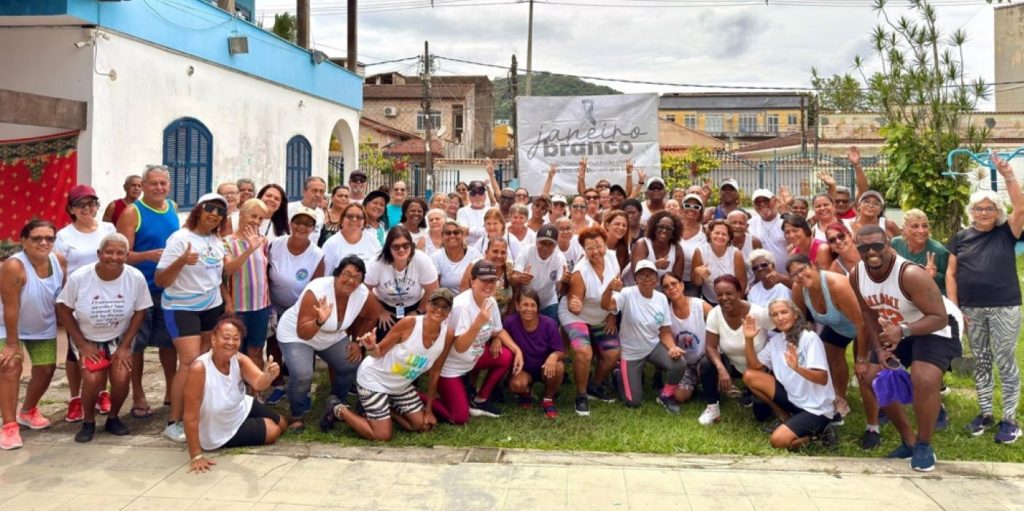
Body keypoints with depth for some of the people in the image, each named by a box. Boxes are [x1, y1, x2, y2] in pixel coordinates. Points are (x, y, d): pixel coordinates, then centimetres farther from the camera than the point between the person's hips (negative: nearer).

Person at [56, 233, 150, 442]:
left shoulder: (136, 278, -18)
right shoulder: (79, 277, -20)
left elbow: (140, 311, -6)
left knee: (122, 378, -19)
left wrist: (125, 346, -9)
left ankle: (113, 418, 10)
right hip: (88, 339, -1)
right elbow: (63, 310, -8)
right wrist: (82, 344, -12)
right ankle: (88, 422, 6)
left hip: (119, 338, 1)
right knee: (94, 379, -21)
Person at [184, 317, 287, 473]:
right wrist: (196, 456, -34)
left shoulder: (240, 360, -21)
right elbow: (190, 416, -36)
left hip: (242, 408, 6)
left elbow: (258, 383, -39)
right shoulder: (199, 368, -39)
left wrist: (269, 375, -64)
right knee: (273, 432, 1)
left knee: (282, 425, 19)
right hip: (220, 432, -6)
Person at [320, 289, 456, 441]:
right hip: (374, 379, -6)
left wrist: (429, 409, 6)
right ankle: (338, 409, 10)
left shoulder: (447, 335, -14)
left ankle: (384, 407, 25)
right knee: (383, 436, -8)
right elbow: (380, 352, -17)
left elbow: (434, 371, 0)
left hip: (401, 385, 6)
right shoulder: (409, 323, -28)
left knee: (421, 425, 8)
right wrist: (371, 348, -42)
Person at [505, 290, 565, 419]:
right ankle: (526, 394, 9)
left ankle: (548, 399, -1)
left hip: (545, 368, 0)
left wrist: (554, 355, -39)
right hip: (523, 370, 0)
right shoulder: (510, 322, -22)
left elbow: (561, 352, -15)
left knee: (558, 367, -34)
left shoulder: (549, 324, -20)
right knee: (516, 384, -34)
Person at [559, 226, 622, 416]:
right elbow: (573, 308, -23)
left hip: (602, 318, 6)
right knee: (584, 352, -27)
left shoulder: (612, 258, -15)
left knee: (613, 354, 0)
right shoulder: (580, 272, -29)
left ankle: (595, 386, 27)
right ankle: (581, 396, -5)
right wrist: (576, 306, -46)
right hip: (575, 315, -6)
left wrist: (613, 316, 0)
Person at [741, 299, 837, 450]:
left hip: (816, 407, -7)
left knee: (778, 440, -24)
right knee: (749, 376, -6)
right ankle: (786, 418, 7)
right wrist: (749, 340, -12)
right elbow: (755, 366, 2)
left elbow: (823, 379, -23)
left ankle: (818, 429, 4)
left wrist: (797, 367, -41)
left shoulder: (810, 338, -16)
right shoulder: (775, 339, 5)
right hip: (793, 398, 7)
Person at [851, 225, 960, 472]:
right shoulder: (856, 276, -14)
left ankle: (924, 446, -3)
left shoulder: (911, 274, -35)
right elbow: (869, 314, 3)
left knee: (925, 381, -28)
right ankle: (909, 440, 23)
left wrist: (903, 331, -47)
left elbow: (940, 318, -33)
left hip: (933, 330, -7)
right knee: (873, 377, 5)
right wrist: (881, 348, 0)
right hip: (896, 332, 7)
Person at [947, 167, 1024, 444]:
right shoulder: (961, 238, 6)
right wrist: (954, 308, -2)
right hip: (972, 310, 2)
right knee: (981, 362, 12)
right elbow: (951, 274, 5)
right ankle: (985, 414, 23)